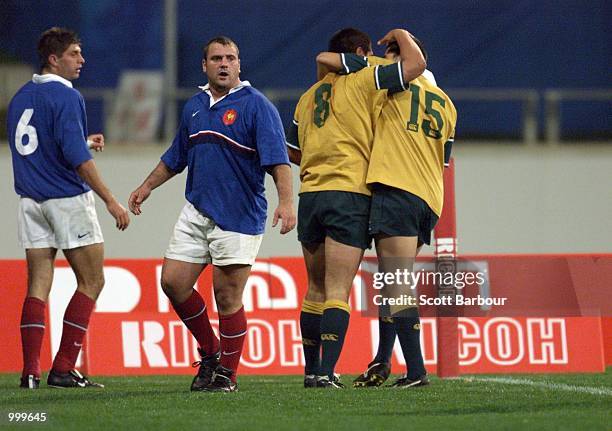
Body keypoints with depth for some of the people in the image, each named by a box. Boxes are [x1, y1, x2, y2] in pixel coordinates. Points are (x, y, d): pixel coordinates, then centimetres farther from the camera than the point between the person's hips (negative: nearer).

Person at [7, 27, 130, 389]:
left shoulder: (21, 98, 13)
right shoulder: (66, 97, -13)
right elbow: (78, 159, -20)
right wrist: (110, 200, -18)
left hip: (31, 203, 7)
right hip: (68, 199, -7)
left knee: (38, 285, 6)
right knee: (92, 281, 2)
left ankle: (31, 370, -2)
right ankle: (63, 369, -4)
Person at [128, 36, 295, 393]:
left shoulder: (256, 105, -7)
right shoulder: (195, 106, 13)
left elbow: (278, 159, -16)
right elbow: (176, 157, 28)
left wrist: (286, 200, -29)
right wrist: (148, 186, 31)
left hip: (238, 216, -6)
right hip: (196, 211, 6)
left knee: (228, 295, -3)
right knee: (173, 281, 2)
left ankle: (227, 373, 9)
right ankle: (210, 351, 21)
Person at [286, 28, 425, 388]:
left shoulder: (309, 96, 19)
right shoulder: (363, 81, 0)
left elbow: (293, 152, 25)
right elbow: (416, 64, -6)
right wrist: (401, 35, 14)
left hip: (311, 193, 6)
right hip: (350, 193, -6)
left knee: (316, 290, 15)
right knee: (337, 291, -10)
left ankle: (312, 370, 19)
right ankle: (327, 371, -19)